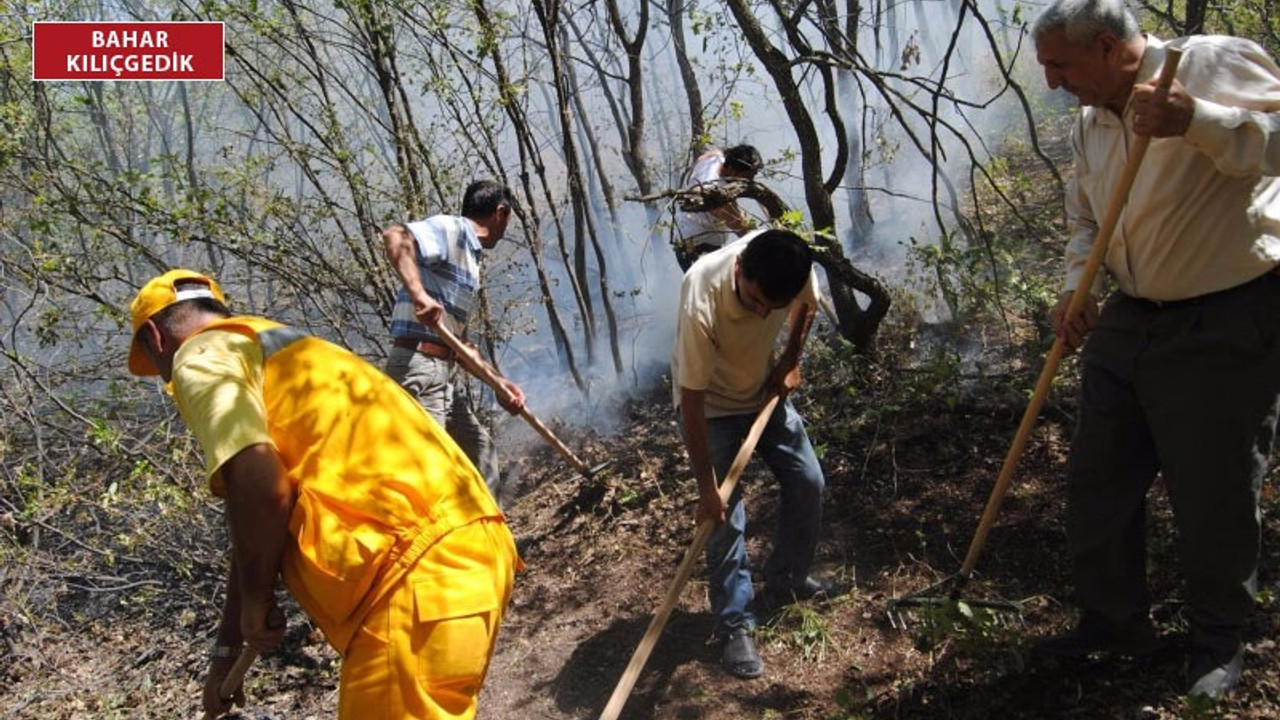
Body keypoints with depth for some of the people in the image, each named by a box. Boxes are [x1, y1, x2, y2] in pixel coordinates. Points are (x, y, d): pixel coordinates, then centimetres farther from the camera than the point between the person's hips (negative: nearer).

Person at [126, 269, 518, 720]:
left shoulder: (201, 357, 3)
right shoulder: (276, 350, 29)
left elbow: (260, 489, -16)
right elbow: (263, 524, 32)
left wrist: (255, 601, 1)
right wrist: (226, 648, 35)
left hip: (416, 571, -10)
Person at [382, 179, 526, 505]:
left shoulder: (470, 259, 22)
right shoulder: (450, 228, -4)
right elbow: (394, 236, -26)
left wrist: (498, 382, 18)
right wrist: (419, 294, -36)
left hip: (449, 371, 10)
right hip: (420, 367, -10)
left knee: (481, 451, 20)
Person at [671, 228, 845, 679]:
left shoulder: (791, 262, -26)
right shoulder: (701, 306, -40)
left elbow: (807, 303, 2)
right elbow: (691, 400, -32)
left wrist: (790, 362, -5)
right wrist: (707, 488, -27)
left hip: (765, 390, 6)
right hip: (712, 405, -5)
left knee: (808, 483, 10)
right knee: (726, 517, -7)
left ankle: (787, 582, 31)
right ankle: (734, 626, 8)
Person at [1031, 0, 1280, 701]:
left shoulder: (1212, 63, -12)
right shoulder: (1089, 123, 10)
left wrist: (1194, 120, -35)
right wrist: (1075, 291, 2)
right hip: (1129, 320, 8)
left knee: (1215, 494, 3)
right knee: (1098, 480, 11)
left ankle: (1218, 642, 25)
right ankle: (1112, 620, 29)